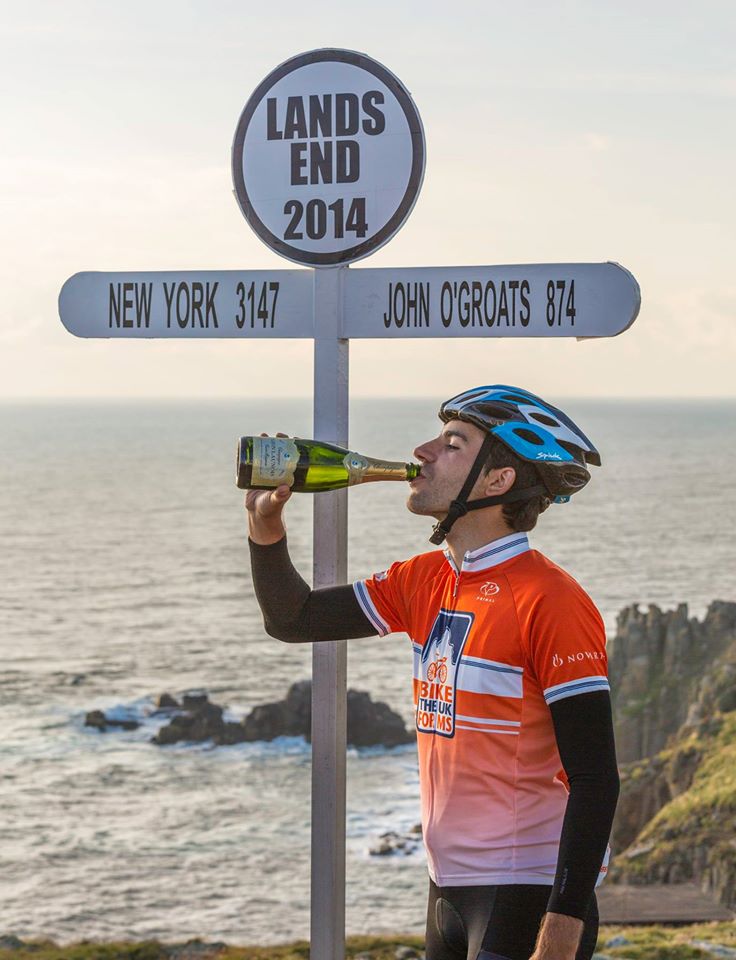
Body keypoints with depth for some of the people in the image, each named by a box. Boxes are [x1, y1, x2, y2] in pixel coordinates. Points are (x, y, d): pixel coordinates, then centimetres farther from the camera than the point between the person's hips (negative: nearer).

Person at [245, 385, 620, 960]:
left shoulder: (552, 604, -17)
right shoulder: (424, 581, 7)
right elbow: (294, 619, 16)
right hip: (450, 886, 8)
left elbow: (595, 779, -18)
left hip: (529, 894, -8)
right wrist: (265, 523, -1)